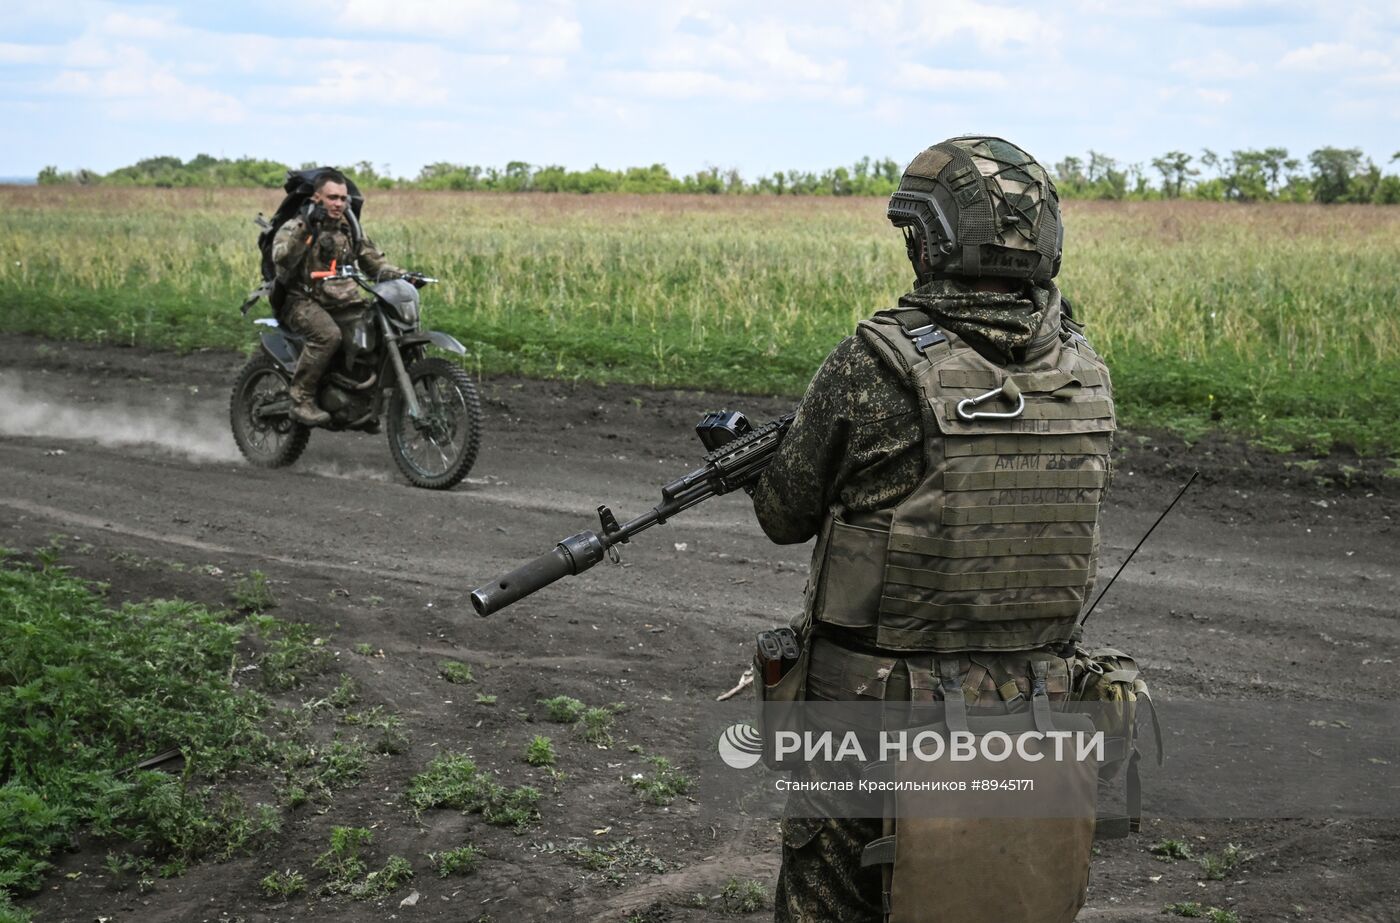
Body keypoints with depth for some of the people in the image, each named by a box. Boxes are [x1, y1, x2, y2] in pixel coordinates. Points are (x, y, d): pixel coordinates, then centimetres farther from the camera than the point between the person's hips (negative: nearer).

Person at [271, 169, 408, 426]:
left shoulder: (350, 230, 16)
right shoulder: (295, 226, -3)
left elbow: (374, 262, 18)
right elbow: (281, 257, -22)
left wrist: (401, 275, 0)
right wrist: (305, 229, -31)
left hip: (343, 303, 6)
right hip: (303, 301, -6)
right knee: (328, 334, -36)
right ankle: (301, 400, -27)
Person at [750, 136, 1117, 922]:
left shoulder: (876, 367, -18)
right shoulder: (1085, 374, -3)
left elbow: (786, 515, -6)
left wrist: (754, 456, 15)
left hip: (881, 709, -4)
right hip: (1032, 709, 5)